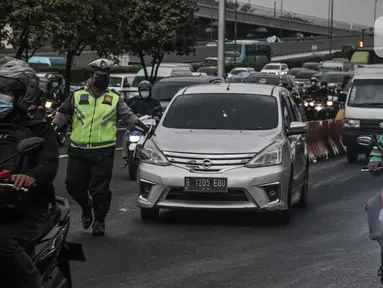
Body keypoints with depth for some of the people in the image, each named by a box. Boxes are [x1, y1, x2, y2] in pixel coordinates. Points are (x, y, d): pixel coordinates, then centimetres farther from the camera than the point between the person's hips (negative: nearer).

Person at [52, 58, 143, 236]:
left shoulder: (115, 99, 8)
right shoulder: (77, 96, 9)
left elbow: (127, 115, 6)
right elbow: (63, 114, 16)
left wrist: (138, 123, -11)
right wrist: (54, 125, 3)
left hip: (103, 151, -2)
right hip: (78, 150, 2)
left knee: (100, 188, -3)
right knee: (74, 184, 5)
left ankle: (99, 220, 12)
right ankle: (86, 207, 33)